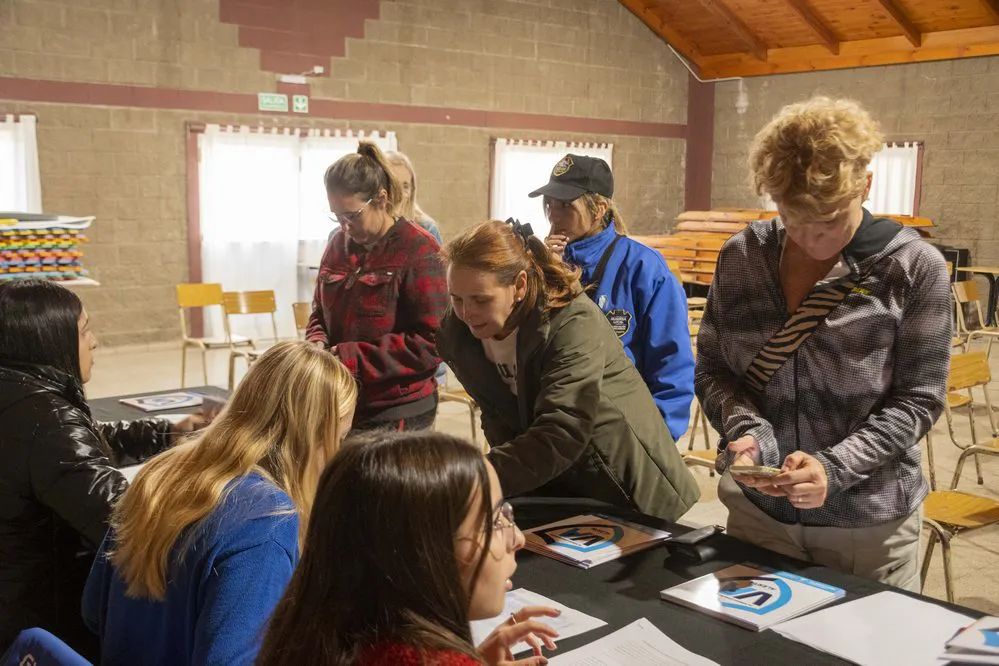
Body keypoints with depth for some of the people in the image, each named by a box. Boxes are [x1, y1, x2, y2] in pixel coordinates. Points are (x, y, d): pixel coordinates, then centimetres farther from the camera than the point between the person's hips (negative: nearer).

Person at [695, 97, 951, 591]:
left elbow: (919, 398, -9)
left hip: (870, 521, -2)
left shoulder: (914, 268, -10)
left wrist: (834, 467, -22)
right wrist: (744, 429, -18)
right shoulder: (741, 258, -2)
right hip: (758, 509, 3)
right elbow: (712, 370, 2)